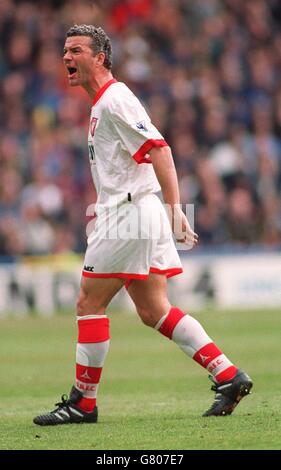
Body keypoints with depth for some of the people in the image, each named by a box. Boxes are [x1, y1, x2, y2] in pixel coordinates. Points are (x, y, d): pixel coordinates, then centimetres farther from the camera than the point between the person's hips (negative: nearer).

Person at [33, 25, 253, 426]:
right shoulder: (103, 103, 19)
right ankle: (228, 377, 6)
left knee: (89, 304, -5)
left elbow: (159, 149, -21)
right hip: (126, 213, 10)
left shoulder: (114, 100, -12)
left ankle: (83, 403, 1)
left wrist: (174, 210, -28)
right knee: (154, 311, 8)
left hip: (131, 212, -10)